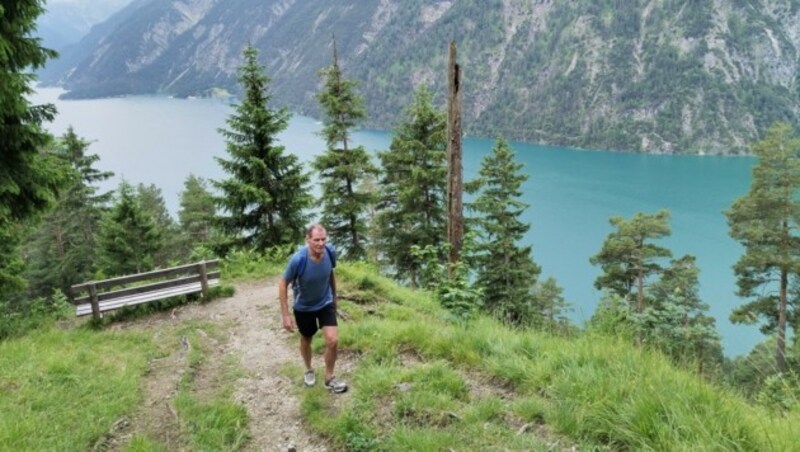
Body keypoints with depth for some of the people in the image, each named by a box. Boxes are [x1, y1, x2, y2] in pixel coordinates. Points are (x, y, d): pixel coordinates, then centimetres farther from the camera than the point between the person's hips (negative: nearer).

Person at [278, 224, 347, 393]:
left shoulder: (329, 252, -21)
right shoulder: (298, 259, -32)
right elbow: (283, 284, -20)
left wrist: (335, 296, 13)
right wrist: (285, 315, -20)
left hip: (326, 303, 2)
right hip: (303, 306, -2)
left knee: (333, 341, -9)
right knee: (306, 340, 19)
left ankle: (329, 377, 15)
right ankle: (309, 370, 48)